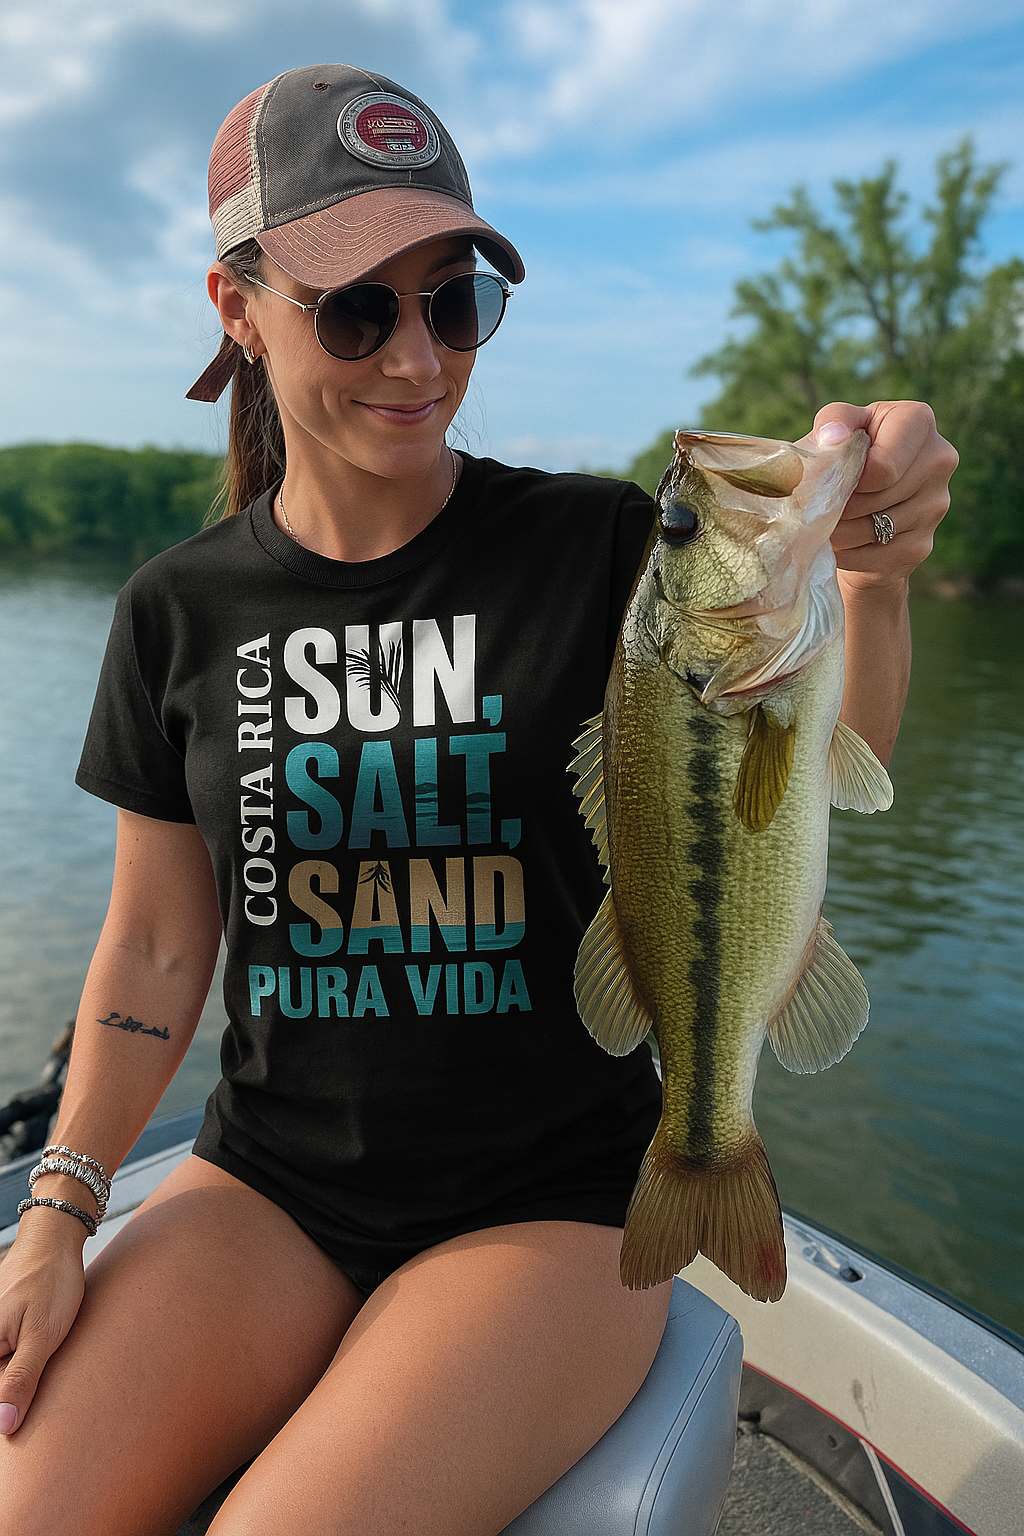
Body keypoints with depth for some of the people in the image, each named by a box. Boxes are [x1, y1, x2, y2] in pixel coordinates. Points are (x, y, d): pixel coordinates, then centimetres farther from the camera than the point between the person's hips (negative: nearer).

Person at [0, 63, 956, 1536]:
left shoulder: (595, 546, -6)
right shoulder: (183, 609, 0)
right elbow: (156, 949, 4)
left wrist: (871, 570, -34)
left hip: (548, 1199, -2)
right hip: (271, 1186, 3)